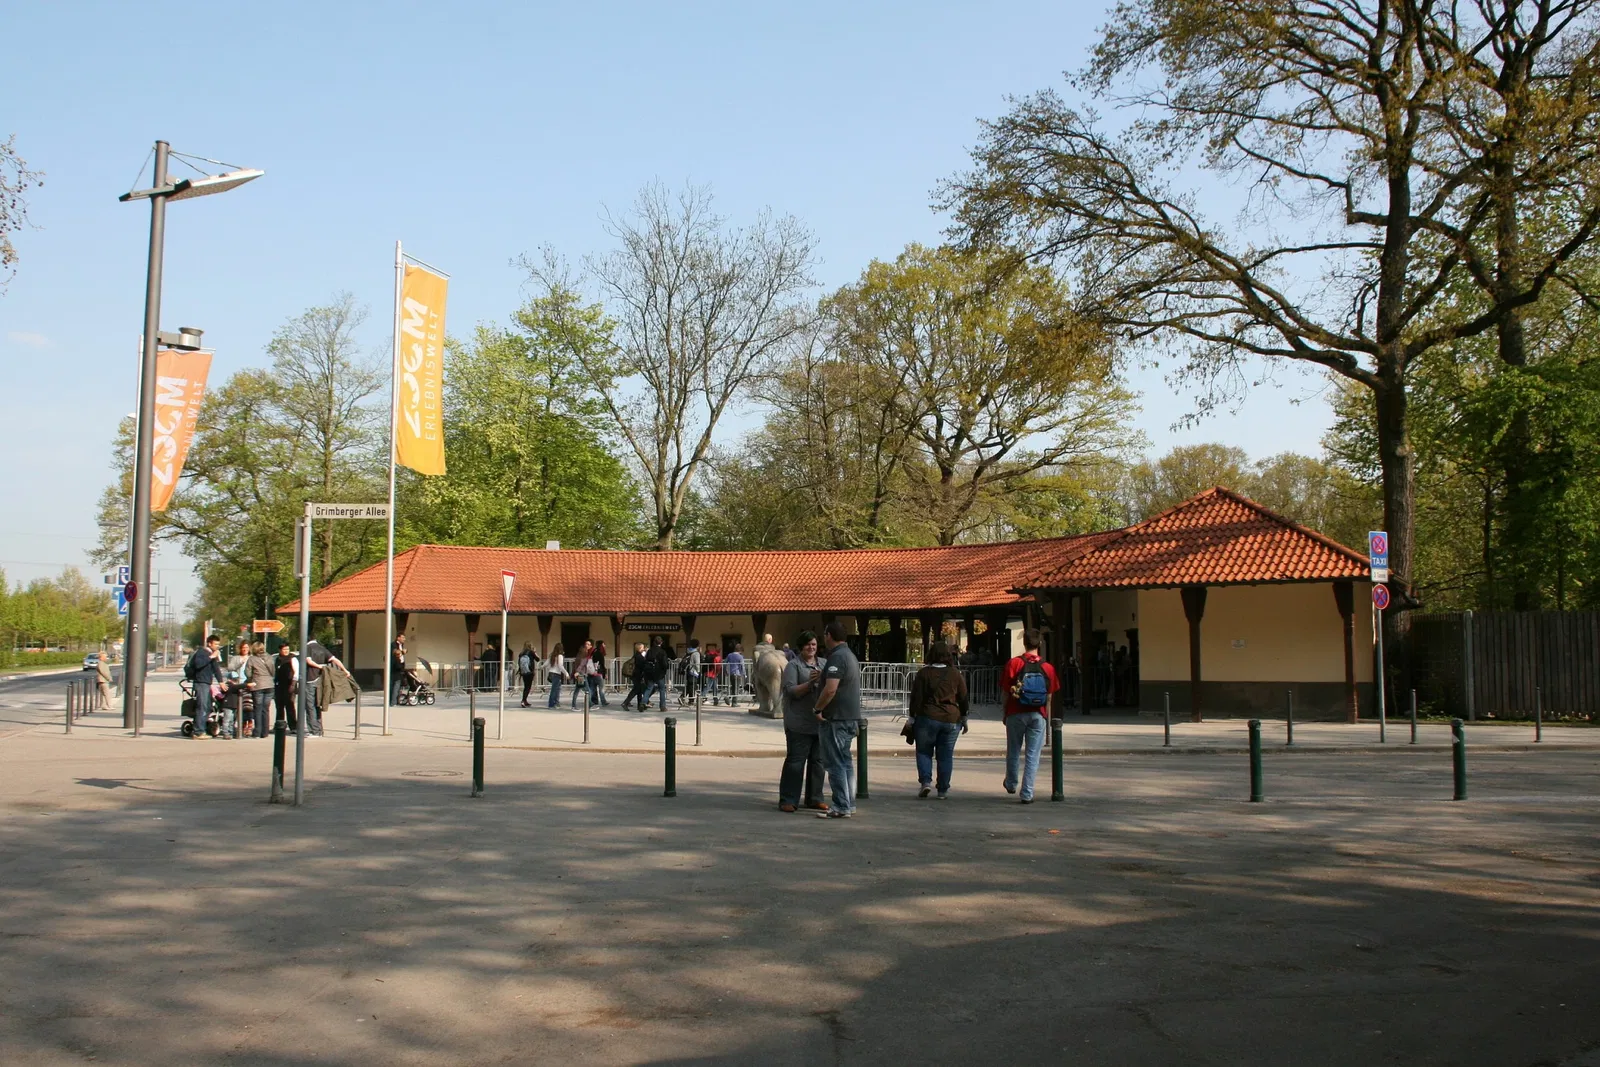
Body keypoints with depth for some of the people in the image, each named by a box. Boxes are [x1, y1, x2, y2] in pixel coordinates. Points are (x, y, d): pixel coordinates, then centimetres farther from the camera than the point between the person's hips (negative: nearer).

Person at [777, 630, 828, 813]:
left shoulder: (823, 664, 15)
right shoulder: (793, 665, -2)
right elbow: (790, 691, -10)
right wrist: (810, 683, -22)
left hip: (820, 721, 6)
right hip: (800, 723, -6)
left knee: (818, 760, 9)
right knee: (795, 760, -5)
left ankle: (814, 798, 18)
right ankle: (788, 800, -1)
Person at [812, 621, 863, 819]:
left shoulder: (837, 657, -17)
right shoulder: (850, 655, 16)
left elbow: (830, 689, -27)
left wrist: (818, 708, -13)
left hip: (836, 719, -10)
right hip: (850, 718, 10)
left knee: (835, 763, -6)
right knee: (846, 762, 15)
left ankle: (841, 807, -6)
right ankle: (849, 805, 19)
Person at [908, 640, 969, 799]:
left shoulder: (923, 673, -3)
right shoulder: (955, 674, 4)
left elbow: (916, 698, -4)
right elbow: (964, 699, 8)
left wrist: (912, 718, 3)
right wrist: (964, 719, 18)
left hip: (928, 718, -2)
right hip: (951, 719, 2)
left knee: (924, 752, 10)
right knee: (945, 755, 8)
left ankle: (925, 781, -7)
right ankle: (943, 790, 9)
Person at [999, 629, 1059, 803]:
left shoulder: (1013, 664, -5)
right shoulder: (1048, 668, -1)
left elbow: (1006, 692, -3)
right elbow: (1049, 698, 1)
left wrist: (1005, 715, 9)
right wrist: (1048, 721, 10)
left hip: (1016, 714, 0)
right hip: (1038, 716, 0)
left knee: (1013, 751, 17)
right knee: (1032, 755, 3)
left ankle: (1011, 783, 35)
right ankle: (1027, 794, 0)